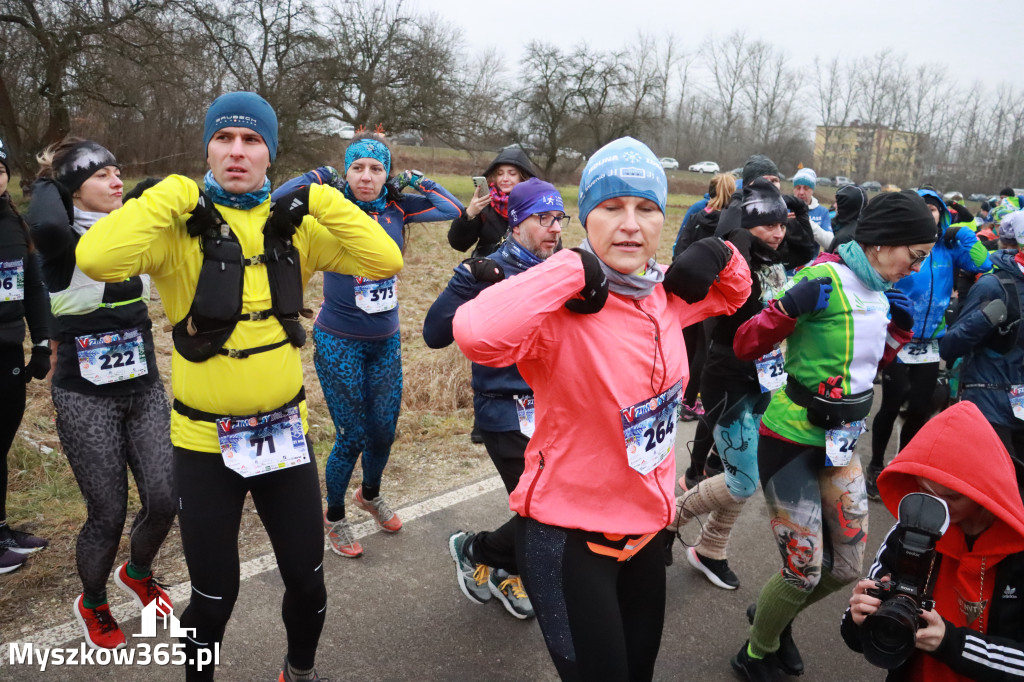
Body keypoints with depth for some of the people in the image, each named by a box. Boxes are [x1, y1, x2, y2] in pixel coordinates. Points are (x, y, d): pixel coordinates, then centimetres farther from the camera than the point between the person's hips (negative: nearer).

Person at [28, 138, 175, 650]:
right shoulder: (65, 245, -13)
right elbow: (45, 227, -34)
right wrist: (47, 181, -17)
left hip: (144, 389, 5)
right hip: (85, 399, -4)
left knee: (165, 499, 0)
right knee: (108, 514, 2)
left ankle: (137, 573, 35)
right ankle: (92, 605, 34)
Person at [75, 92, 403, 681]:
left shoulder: (296, 225, 1)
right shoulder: (179, 226, -9)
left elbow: (385, 260, -8)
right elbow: (97, 259, -27)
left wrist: (322, 202, -12)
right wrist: (170, 197, -19)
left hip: (285, 433, 3)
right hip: (205, 441, -3)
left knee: (307, 578, 16)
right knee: (215, 593, 10)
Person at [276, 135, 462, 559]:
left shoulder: (396, 209, 2)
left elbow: (453, 209, 5)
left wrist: (414, 181, 2)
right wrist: (316, 178, -13)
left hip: (386, 341, 4)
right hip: (339, 343, -4)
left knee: (384, 429, 12)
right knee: (352, 435, 1)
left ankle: (371, 494, 43)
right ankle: (334, 517, 27)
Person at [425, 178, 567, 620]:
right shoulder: (491, 272, -13)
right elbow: (436, 335, -19)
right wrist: (468, 282, -29)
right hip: (509, 415, -6)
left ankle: (506, 573, 41)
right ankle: (473, 551, 21)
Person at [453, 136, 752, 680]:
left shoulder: (664, 294, -3)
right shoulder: (563, 309, -24)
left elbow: (732, 294, 18)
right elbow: (477, 334, -45)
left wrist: (719, 254, -4)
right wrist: (574, 269, -34)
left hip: (645, 527, 7)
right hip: (569, 539, -7)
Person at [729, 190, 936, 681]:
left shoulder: (878, 290, 6)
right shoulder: (824, 279, -19)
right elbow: (745, 347, -20)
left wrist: (898, 327, 5)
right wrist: (791, 308, -34)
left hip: (839, 442, 8)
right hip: (792, 441, -8)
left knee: (847, 566, 15)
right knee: (803, 572, 2)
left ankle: (772, 614, 43)